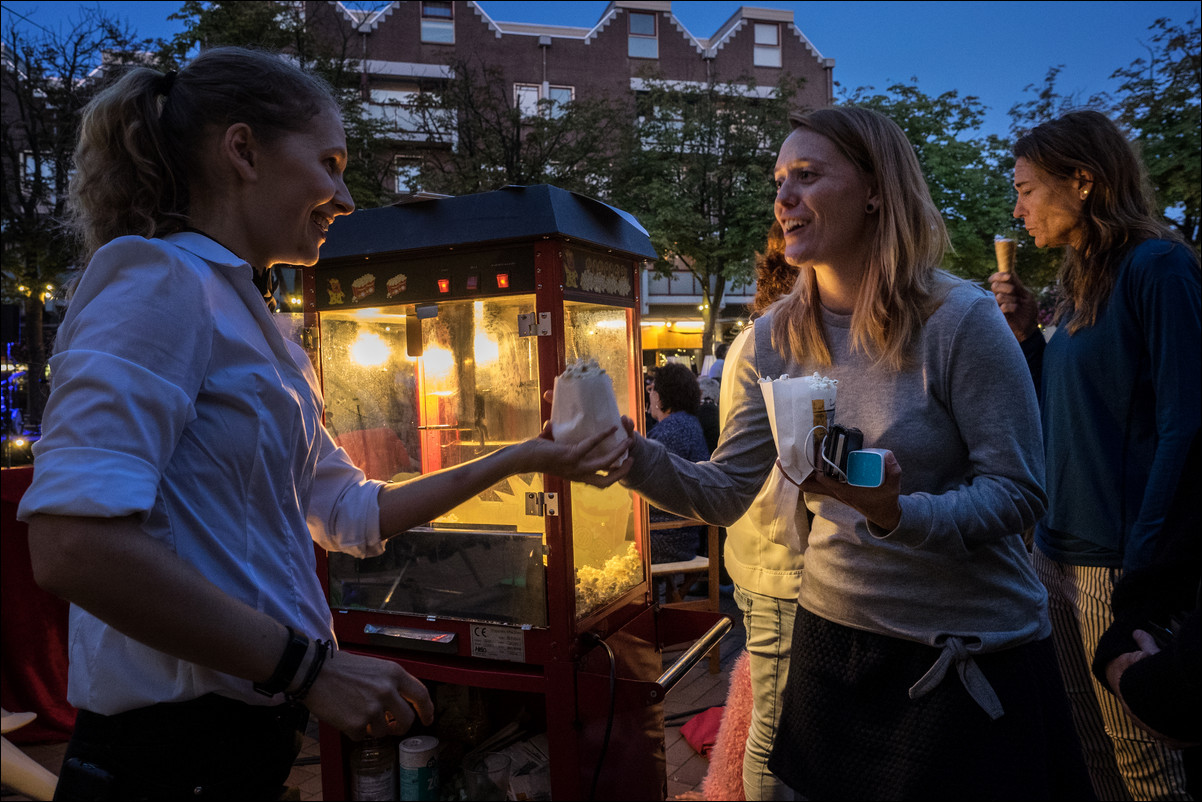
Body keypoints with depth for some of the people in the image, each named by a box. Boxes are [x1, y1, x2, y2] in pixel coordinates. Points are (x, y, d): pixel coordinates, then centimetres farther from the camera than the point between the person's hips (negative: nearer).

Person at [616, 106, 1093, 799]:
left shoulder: (959, 319, -16)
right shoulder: (774, 341, -3)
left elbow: (1020, 493, -16)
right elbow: (726, 493, -5)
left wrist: (900, 513, -33)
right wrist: (633, 452, -21)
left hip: (976, 653, -4)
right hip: (834, 637, 4)